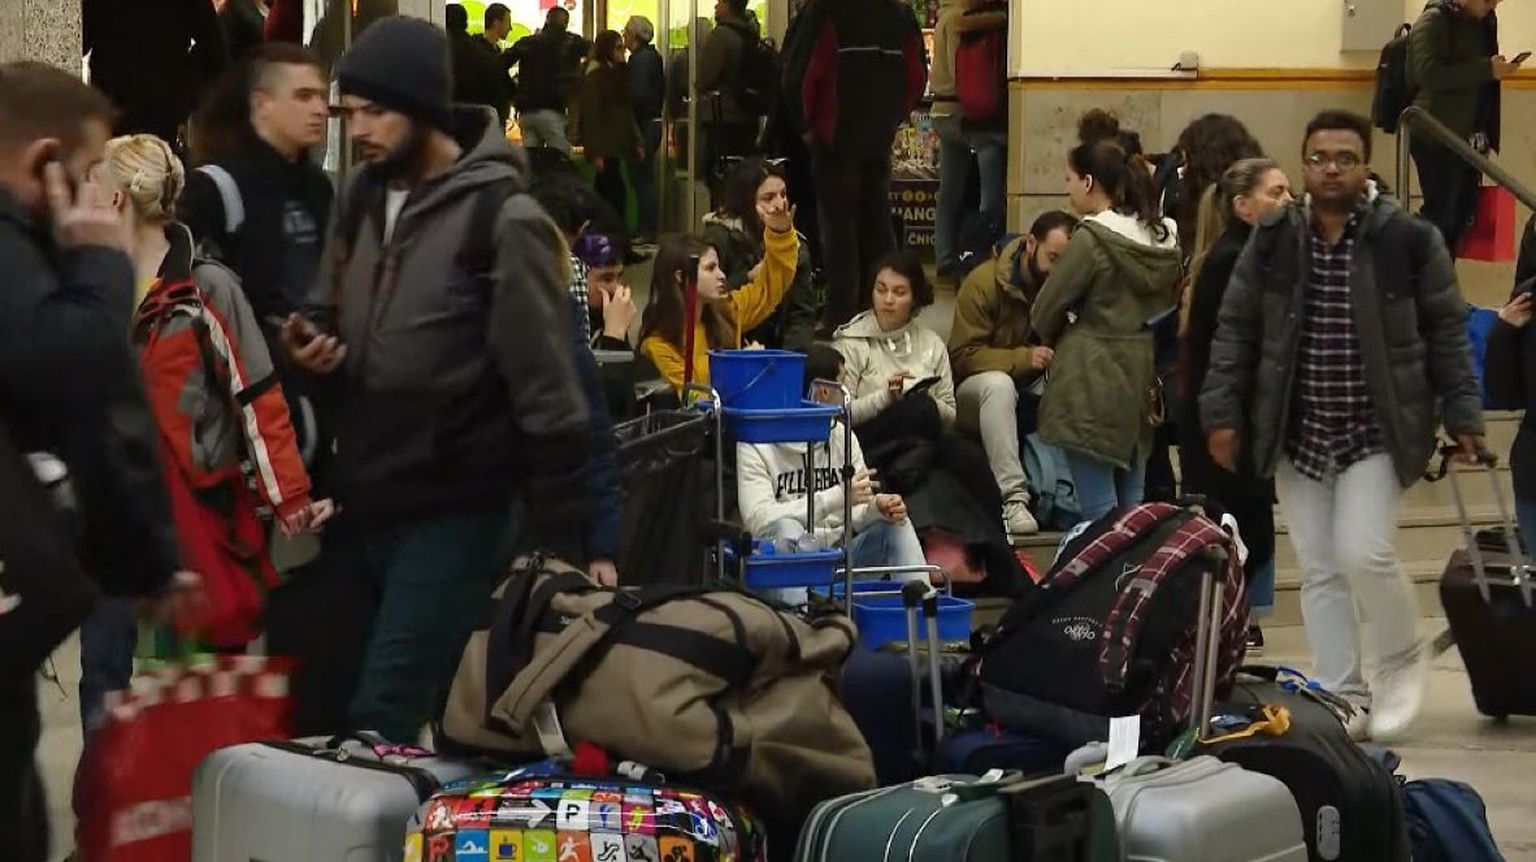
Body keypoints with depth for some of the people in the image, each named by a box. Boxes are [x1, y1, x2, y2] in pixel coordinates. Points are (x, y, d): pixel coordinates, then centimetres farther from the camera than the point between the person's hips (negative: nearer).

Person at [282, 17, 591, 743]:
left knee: (381, 717, -10)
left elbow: (544, 383, -13)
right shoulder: (360, 196, 9)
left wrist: (568, 532, -13)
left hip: (453, 510, -7)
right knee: (323, 698, 12)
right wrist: (311, 342, -2)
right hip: (365, 499, 7)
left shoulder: (502, 217, -13)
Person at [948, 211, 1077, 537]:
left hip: (1033, 394, 4)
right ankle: (1013, 498, -44)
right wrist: (1023, 359, -31)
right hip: (975, 392, -4)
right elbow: (963, 356, -19)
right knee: (999, 383, -38)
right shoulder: (984, 283, -15)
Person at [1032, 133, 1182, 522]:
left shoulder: (1091, 238, -14)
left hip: (1091, 379, -7)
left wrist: (1052, 339, 13)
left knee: (1099, 510, -5)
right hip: (1142, 376, 7)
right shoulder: (1165, 238, 6)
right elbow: (1171, 305, 11)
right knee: (1132, 504, 14)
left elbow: (1046, 312, -7)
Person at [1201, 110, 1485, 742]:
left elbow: (1447, 332, 2)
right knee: (1319, 570, 5)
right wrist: (1222, 412, 1)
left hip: (1378, 431, -3)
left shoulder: (1409, 239, -5)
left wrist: (1462, 413, -3)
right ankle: (1343, 699, 15)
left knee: (1363, 553, -15)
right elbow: (1236, 330, 7)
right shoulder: (1271, 242, 2)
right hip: (1297, 434, 3)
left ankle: (1401, 663, 13)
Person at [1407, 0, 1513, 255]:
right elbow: (1428, 73, -22)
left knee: (1461, 218, 5)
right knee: (1439, 216, -9)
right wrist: (1486, 69, -24)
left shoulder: (1485, 22, 15)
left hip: (1470, 138, 7)